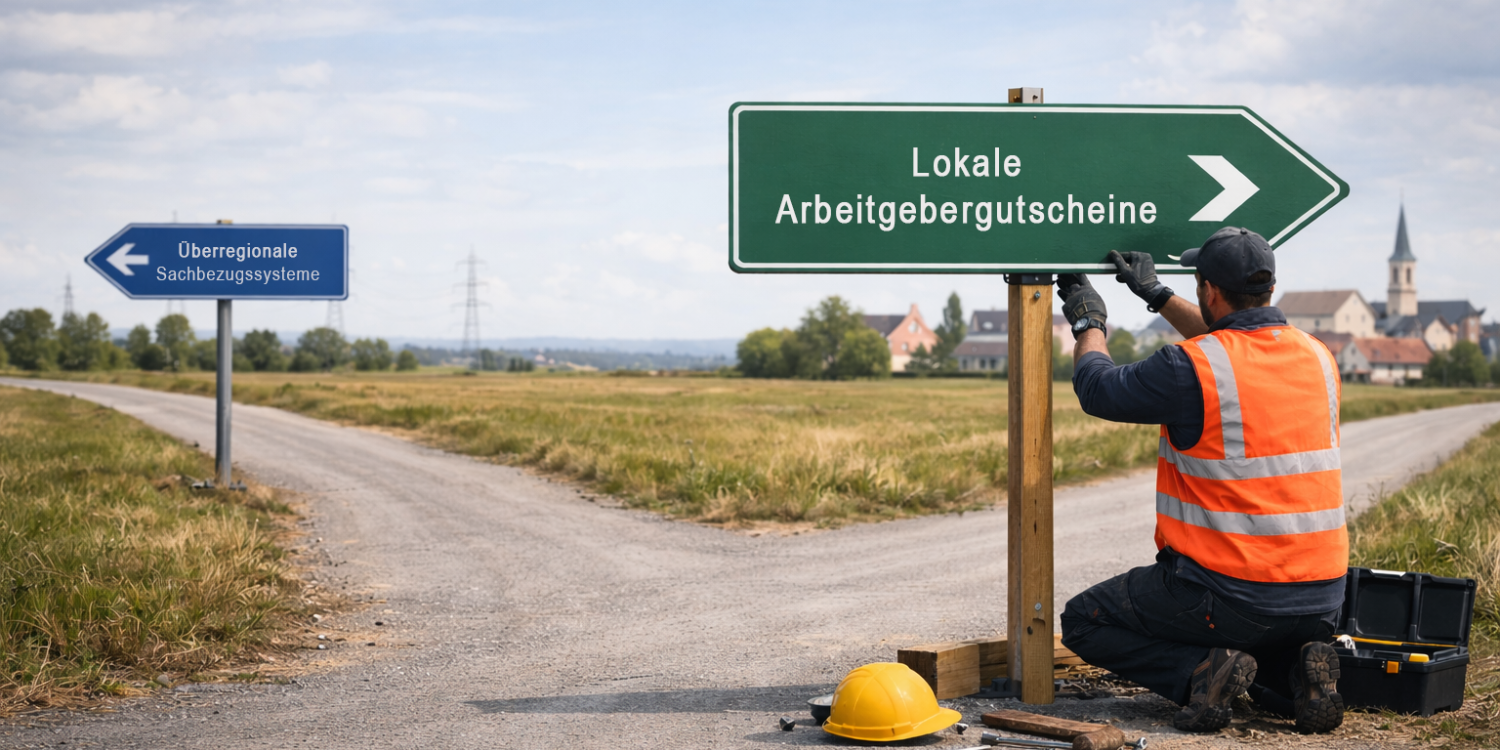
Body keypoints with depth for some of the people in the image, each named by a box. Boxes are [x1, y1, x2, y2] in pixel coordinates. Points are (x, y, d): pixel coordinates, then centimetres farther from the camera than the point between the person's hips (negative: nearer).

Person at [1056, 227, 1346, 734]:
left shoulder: (1189, 369, -17)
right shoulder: (1318, 358, 5)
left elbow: (1099, 390, 0)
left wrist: (1088, 322, 19)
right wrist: (1157, 295, 33)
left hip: (1231, 592, -6)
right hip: (1321, 598, 6)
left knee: (1082, 622, 13)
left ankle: (1200, 672, -8)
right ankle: (1299, 670, 5)